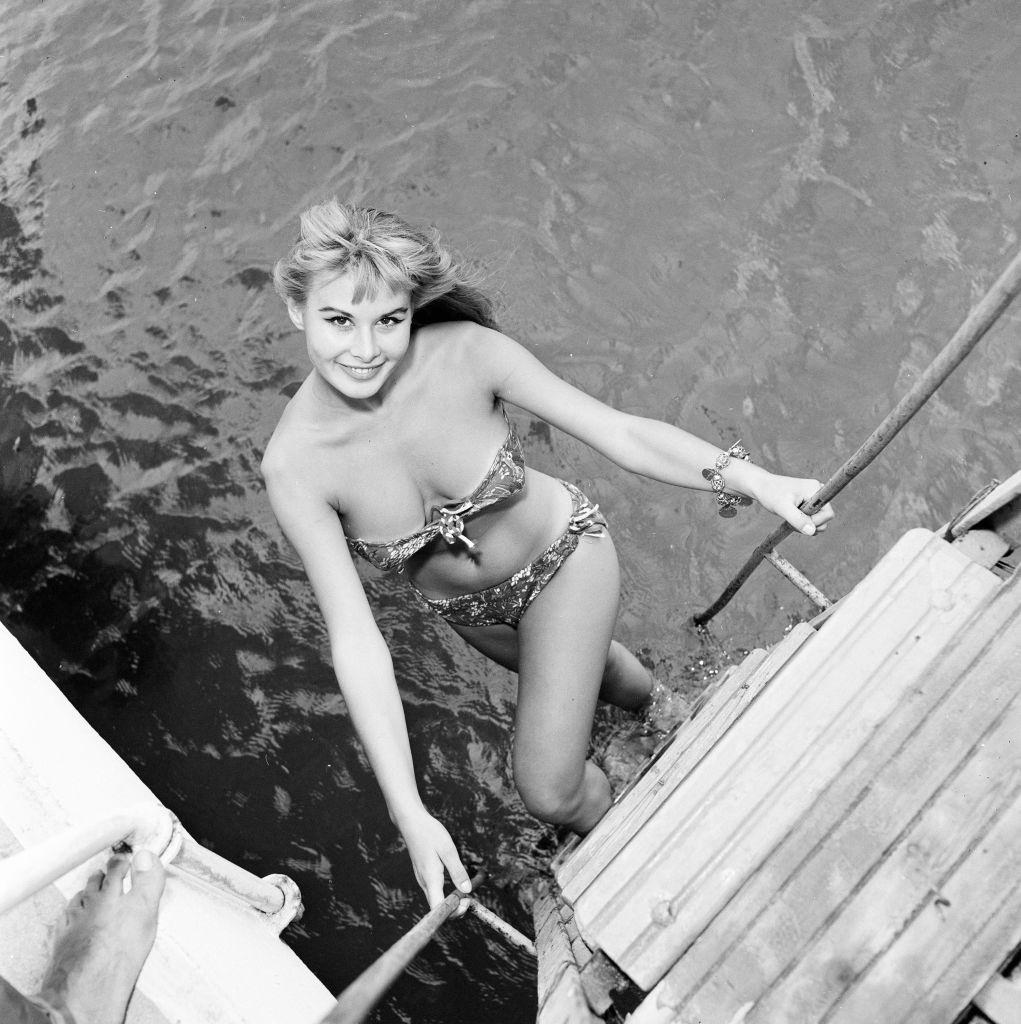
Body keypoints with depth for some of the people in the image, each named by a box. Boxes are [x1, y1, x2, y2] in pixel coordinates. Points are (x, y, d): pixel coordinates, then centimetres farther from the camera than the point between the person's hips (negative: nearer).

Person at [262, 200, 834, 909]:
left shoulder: (467, 352, -31)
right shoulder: (294, 465, -29)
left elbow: (621, 432, -24)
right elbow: (356, 641, -30)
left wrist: (752, 479, -37)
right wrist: (411, 815, -34)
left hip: (562, 557, -2)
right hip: (468, 608, 2)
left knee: (549, 791, 2)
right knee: (575, 666, 31)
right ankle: (644, 699, 68)